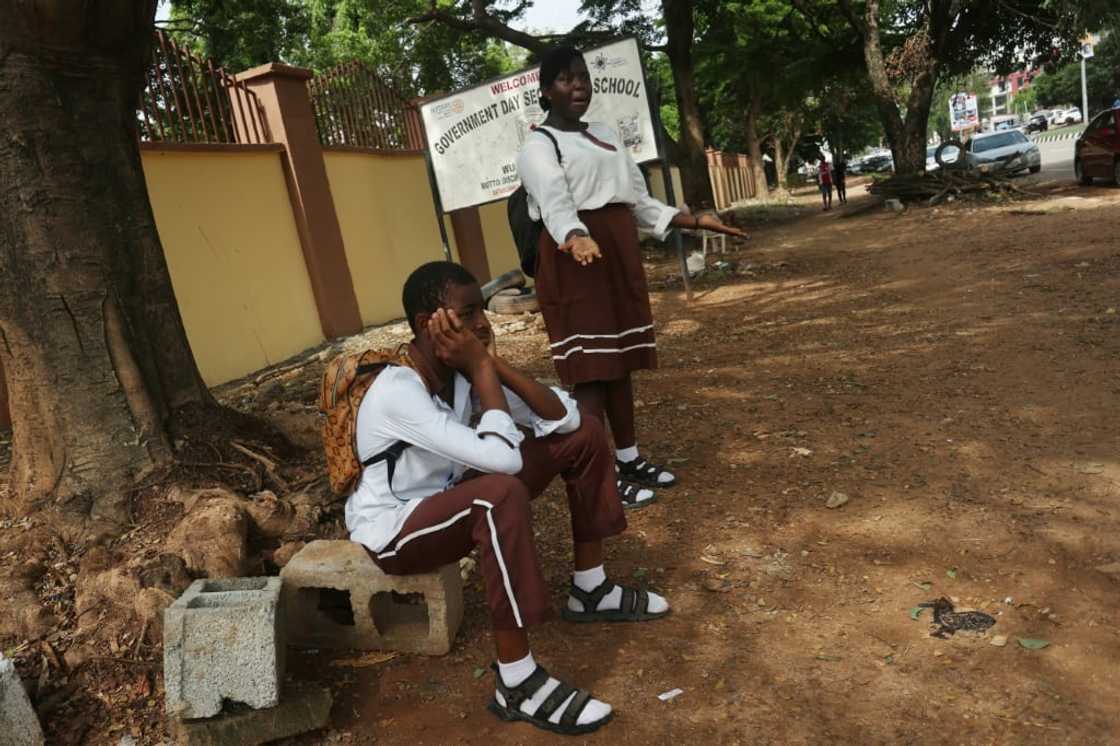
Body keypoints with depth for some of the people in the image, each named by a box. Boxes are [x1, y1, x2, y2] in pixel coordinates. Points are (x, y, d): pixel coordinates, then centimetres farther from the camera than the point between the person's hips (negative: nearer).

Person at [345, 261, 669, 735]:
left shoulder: (462, 370, -7)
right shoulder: (397, 392, -30)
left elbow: (564, 418, -11)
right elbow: (501, 457, -39)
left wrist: (495, 364, -22)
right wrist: (482, 367, -29)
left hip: (451, 502, 8)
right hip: (393, 529, -8)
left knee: (584, 434, -1)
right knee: (502, 492, -40)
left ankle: (590, 591, 11)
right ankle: (518, 684, -26)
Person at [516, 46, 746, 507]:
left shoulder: (607, 136, 20)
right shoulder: (538, 146, -4)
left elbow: (638, 202, 21)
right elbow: (555, 202, -23)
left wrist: (696, 221, 12)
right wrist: (577, 239, -44)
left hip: (620, 253, 8)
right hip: (577, 256, -7)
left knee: (620, 360, 11)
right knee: (589, 368, -8)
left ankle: (629, 460, 21)